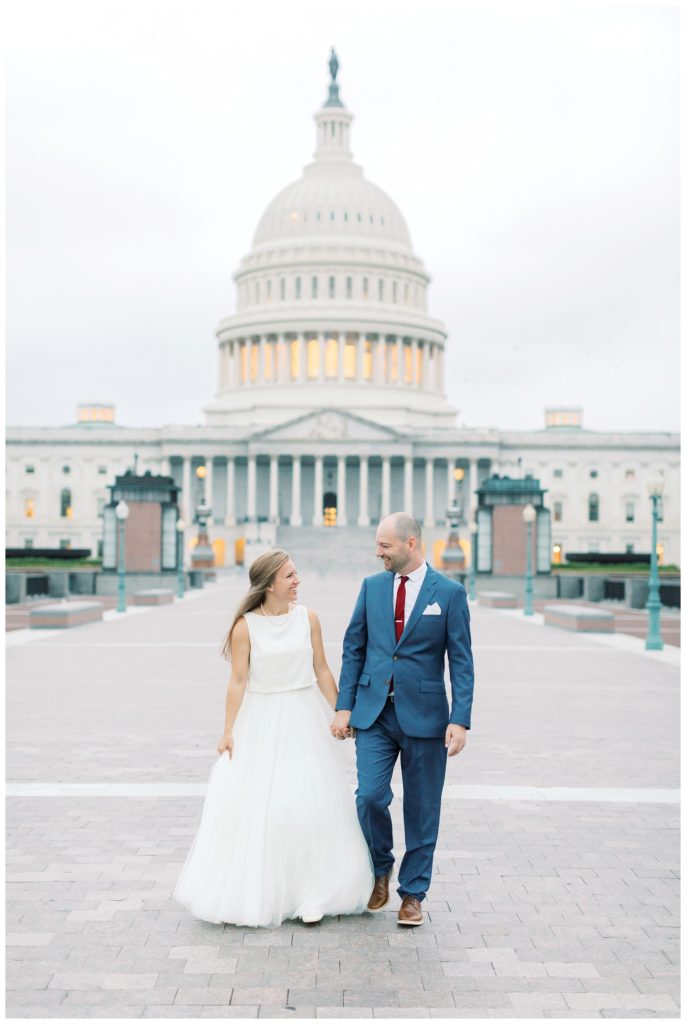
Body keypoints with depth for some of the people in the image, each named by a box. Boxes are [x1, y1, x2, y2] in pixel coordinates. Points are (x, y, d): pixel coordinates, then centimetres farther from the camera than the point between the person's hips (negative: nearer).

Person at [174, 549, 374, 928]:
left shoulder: (307, 618, -1)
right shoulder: (245, 626, -9)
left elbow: (322, 670, 5)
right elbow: (238, 681, -7)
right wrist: (229, 733, -7)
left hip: (304, 719, 2)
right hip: (261, 722, -2)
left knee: (309, 804, 4)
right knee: (255, 808, 4)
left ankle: (310, 895, 16)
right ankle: (255, 895, 20)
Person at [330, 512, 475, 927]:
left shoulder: (450, 592, -4)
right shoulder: (372, 586, 6)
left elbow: (461, 662, -5)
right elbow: (354, 648, 9)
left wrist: (460, 720, -12)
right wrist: (344, 706, 3)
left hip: (424, 715, -2)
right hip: (374, 713, 2)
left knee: (421, 809, 6)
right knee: (370, 796, -6)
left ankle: (413, 893, 22)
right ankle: (381, 868, 21)